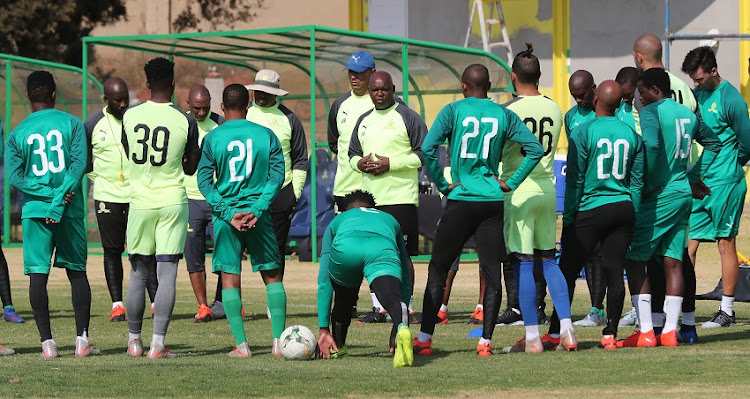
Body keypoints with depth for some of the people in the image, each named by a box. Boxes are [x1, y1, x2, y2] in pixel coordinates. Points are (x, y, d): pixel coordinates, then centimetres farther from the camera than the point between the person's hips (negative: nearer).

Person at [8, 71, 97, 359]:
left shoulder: (17, 134, 4)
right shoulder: (72, 124, 1)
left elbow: (15, 177, -6)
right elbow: (79, 164, -11)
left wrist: (47, 195, -8)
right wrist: (60, 199, -11)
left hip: (34, 211, 0)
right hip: (70, 211, 0)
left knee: (38, 274, 1)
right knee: (77, 272, 10)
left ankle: (47, 342, -6)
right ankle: (82, 338, 4)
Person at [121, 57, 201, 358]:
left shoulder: (130, 116, -2)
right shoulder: (186, 122, -7)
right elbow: (191, 168, 5)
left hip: (140, 201, 2)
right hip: (173, 202, -2)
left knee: (138, 274, 11)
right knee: (167, 274, -3)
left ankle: (134, 341, 19)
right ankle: (158, 343, -8)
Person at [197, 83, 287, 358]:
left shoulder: (212, 138, 0)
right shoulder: (266, 135, 3)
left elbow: (204, 182, -5)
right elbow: (277, 176, -4)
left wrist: (228, 213, -8)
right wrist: (257, 210, -8)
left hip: (225, 214, -1)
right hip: (258, 215, 1)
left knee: (229, 279, 3)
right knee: (272, 275, 11)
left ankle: (241, 345, -4)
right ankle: (279, 341, 3)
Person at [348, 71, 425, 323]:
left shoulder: (408, 117, -2)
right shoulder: (364, 121, 17)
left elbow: (424, 154, -6)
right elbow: (352, 153, 24)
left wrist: (391, 164, -15)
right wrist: (359, 163, 0)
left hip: (400, 198, -6)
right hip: (369, 197, 6)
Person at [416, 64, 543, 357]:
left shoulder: (454, 111, -1)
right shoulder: (504, 115, 6)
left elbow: (427, 149, -12)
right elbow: (535, 149, 2)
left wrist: (442, 184, -3)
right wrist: (511, 183, 5)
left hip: (460, 201, -2)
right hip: (493, 202, 2)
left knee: (438, 270, 7)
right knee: (492, 274, 3)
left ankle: (424, 338, 4)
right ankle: (486, 341, -3)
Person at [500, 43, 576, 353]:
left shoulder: (510, 110, -12)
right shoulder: (554, 109, 6)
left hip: (519, 190, -6)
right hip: (547, 188, 6)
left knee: (522, 263, -2)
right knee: (548, 260, 13)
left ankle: (532, 337, -3)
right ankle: (567, 330, 6)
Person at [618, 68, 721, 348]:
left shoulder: (650, 112, -12)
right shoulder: (687, 113, 13)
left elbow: (651, 145, -29)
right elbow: (712, 143, 27)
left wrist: (648, 184, -18)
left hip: (660, 196, -8)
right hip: (684, 195, 8)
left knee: (634, 260, -1)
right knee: (673, 262, 9)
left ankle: (646, 332, -7)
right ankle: (670, 331, 6)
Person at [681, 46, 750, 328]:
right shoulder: (696, 94, 10)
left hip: (724, 183, -7)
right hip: (696, 183, 7)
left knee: (725, 243, 0)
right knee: (687, 244, 2)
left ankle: (727, 310, 5)